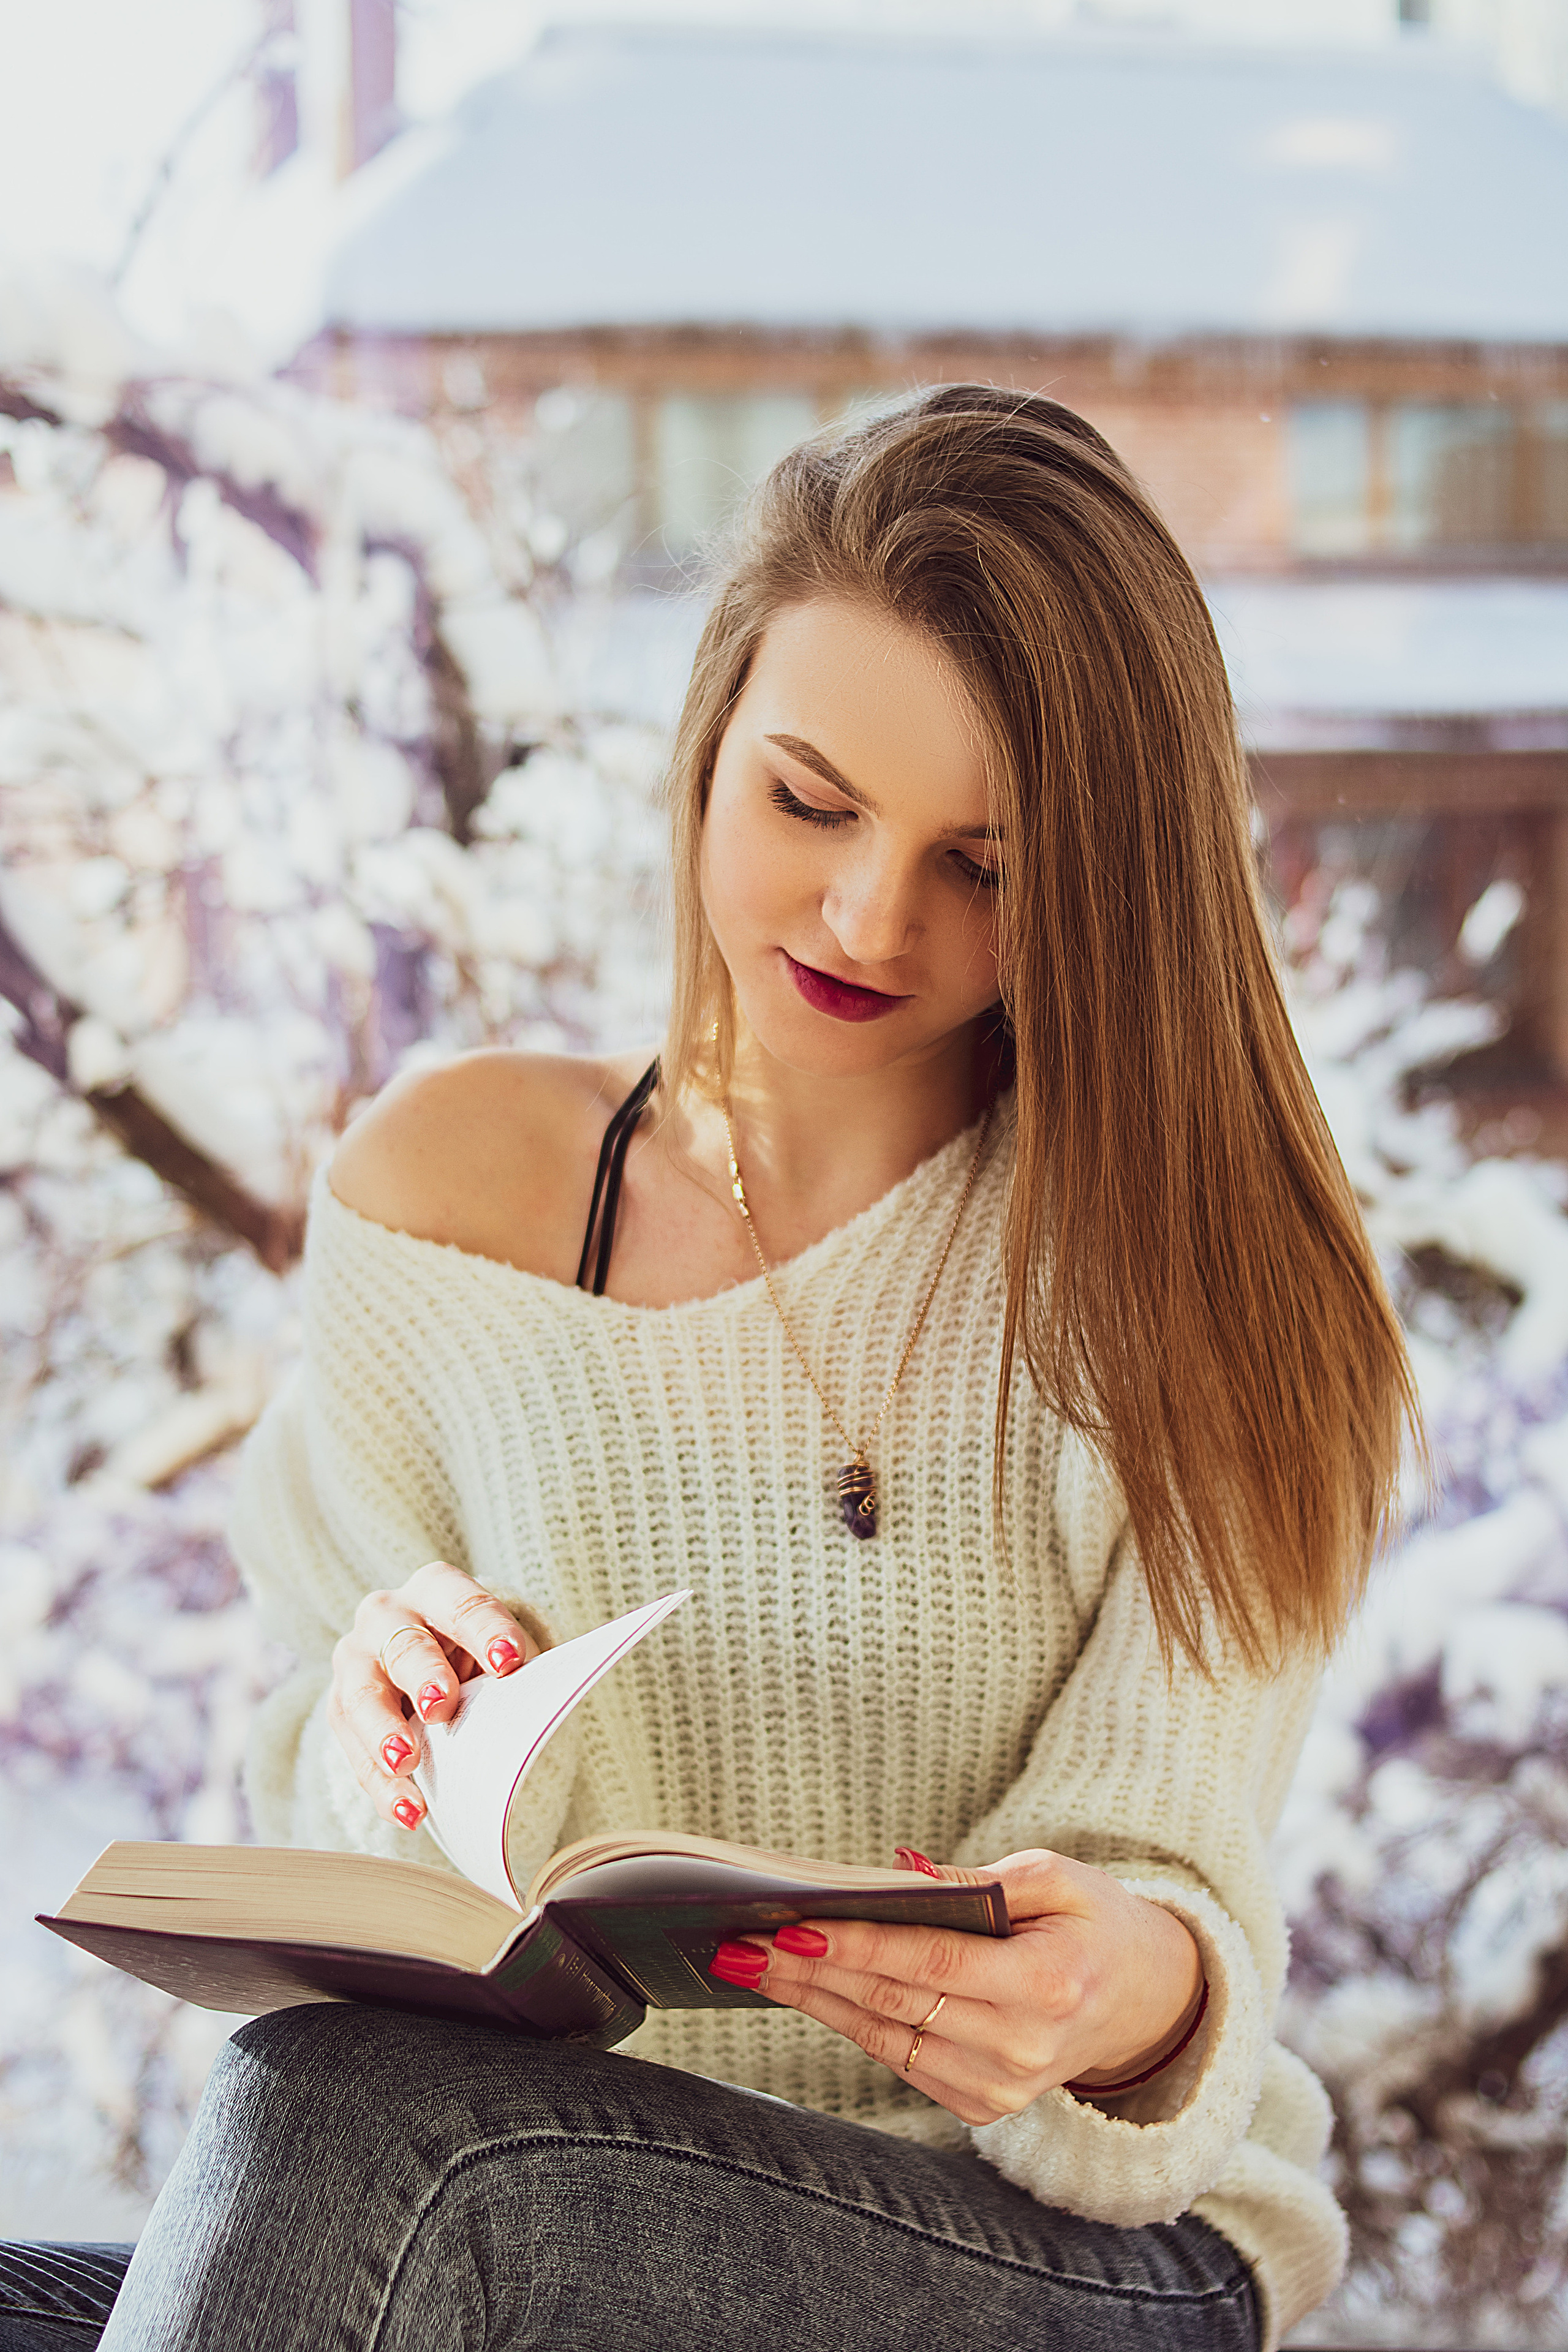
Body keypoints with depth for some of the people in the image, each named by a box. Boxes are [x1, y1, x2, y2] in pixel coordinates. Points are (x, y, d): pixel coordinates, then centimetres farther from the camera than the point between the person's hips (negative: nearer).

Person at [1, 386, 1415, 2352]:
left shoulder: (1204, 1283, -4)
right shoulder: (446, 1184, 3)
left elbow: (1164, 1865, -8)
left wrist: (1145, 1994, -33)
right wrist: (394, 1731, -17)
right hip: (564, 2170, 3)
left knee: (351, 2118, -32)